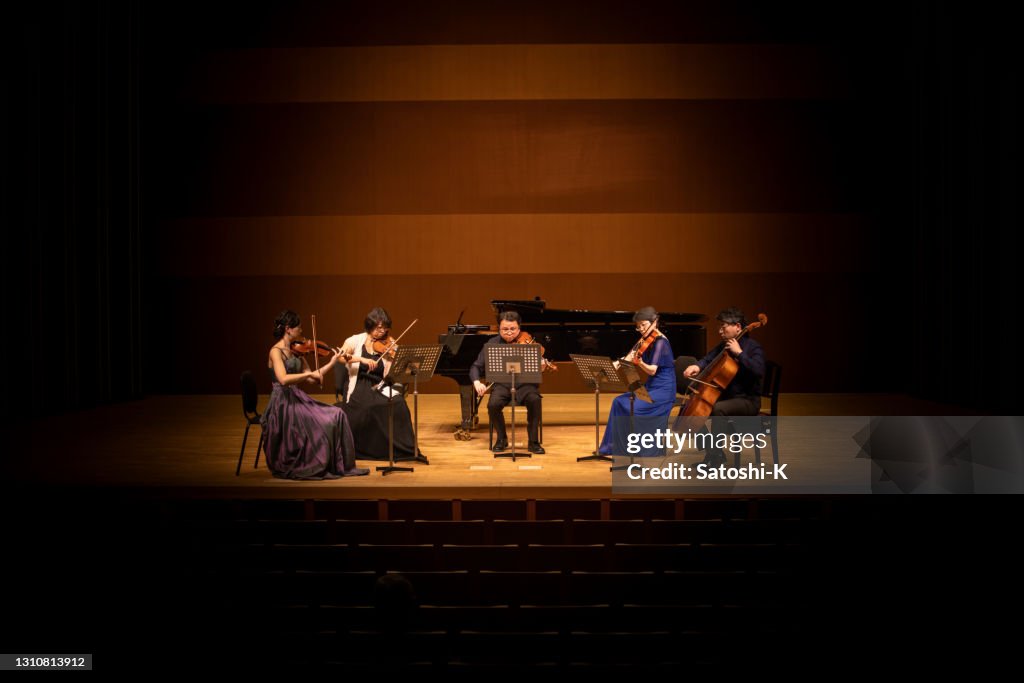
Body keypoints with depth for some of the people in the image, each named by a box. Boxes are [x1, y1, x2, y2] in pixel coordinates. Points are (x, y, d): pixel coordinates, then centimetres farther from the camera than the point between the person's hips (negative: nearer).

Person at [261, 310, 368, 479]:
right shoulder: (276, 351, -11)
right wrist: (309, 373, -25)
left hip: (297, 398, 7)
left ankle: (339, 465, -6)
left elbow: (311, 379, 8)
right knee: (320, 423, -23)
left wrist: (332, 362, 6)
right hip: (282, 403, -7)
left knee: (336, 416, -9)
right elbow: (283, 379, -27)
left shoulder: (296, 351, 12)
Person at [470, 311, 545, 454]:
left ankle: (533, 441, -13)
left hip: (524, 383, -1)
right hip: (501, 384, 1)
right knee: (493, 404, -30)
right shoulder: (492, 344, 4)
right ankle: (501, 439, -2)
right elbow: (476, 367, 8)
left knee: (534, 400, -33)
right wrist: (477, 382, -13)